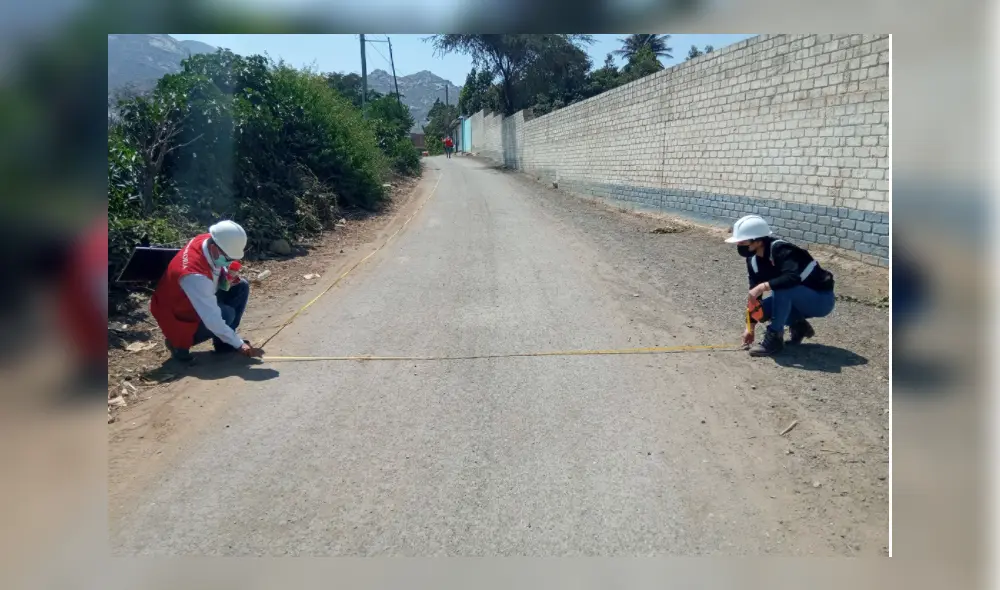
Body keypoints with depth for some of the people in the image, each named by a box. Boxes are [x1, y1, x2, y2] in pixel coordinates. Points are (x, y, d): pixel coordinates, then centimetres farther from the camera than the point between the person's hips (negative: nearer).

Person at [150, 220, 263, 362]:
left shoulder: (208, 241, -16)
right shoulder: (194, 274, -39)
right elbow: (212, 320, -36)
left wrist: (227, 276, -12)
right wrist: (239, 345, -30)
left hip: (201, 303, 9)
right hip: (180, 320, -9)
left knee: (241, 287, -3)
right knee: (226, 314, -29)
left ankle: (224, 343, 5)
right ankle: (180, 343, -6)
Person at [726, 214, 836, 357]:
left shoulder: (780, 250, -27)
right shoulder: (754, 261, -4)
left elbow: (793, 277, -44)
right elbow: (754, 295, 0)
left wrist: (763, 286, -42)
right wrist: (750, 328, -2)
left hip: (821, 299, -8)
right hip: (799, 299, 8)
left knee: (781, 287, -33)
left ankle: (774, 338, -20)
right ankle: (799, 326, 12)